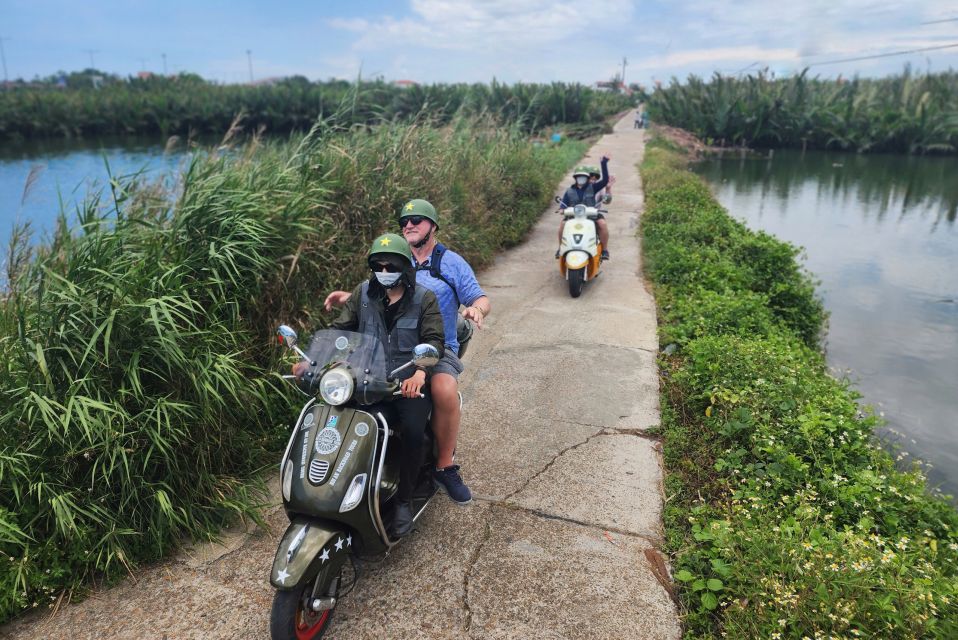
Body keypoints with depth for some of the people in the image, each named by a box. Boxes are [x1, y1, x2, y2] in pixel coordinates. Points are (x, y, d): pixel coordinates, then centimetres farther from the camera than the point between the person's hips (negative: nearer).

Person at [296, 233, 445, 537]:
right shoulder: (363, 293, 9)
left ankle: (404, 500, -5)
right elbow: (339, 329, 5)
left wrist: (420, 373, -30)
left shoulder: (424, 299, 1)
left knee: (412, 431, -27)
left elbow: (434, 340, -9)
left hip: (410, 383, -1)